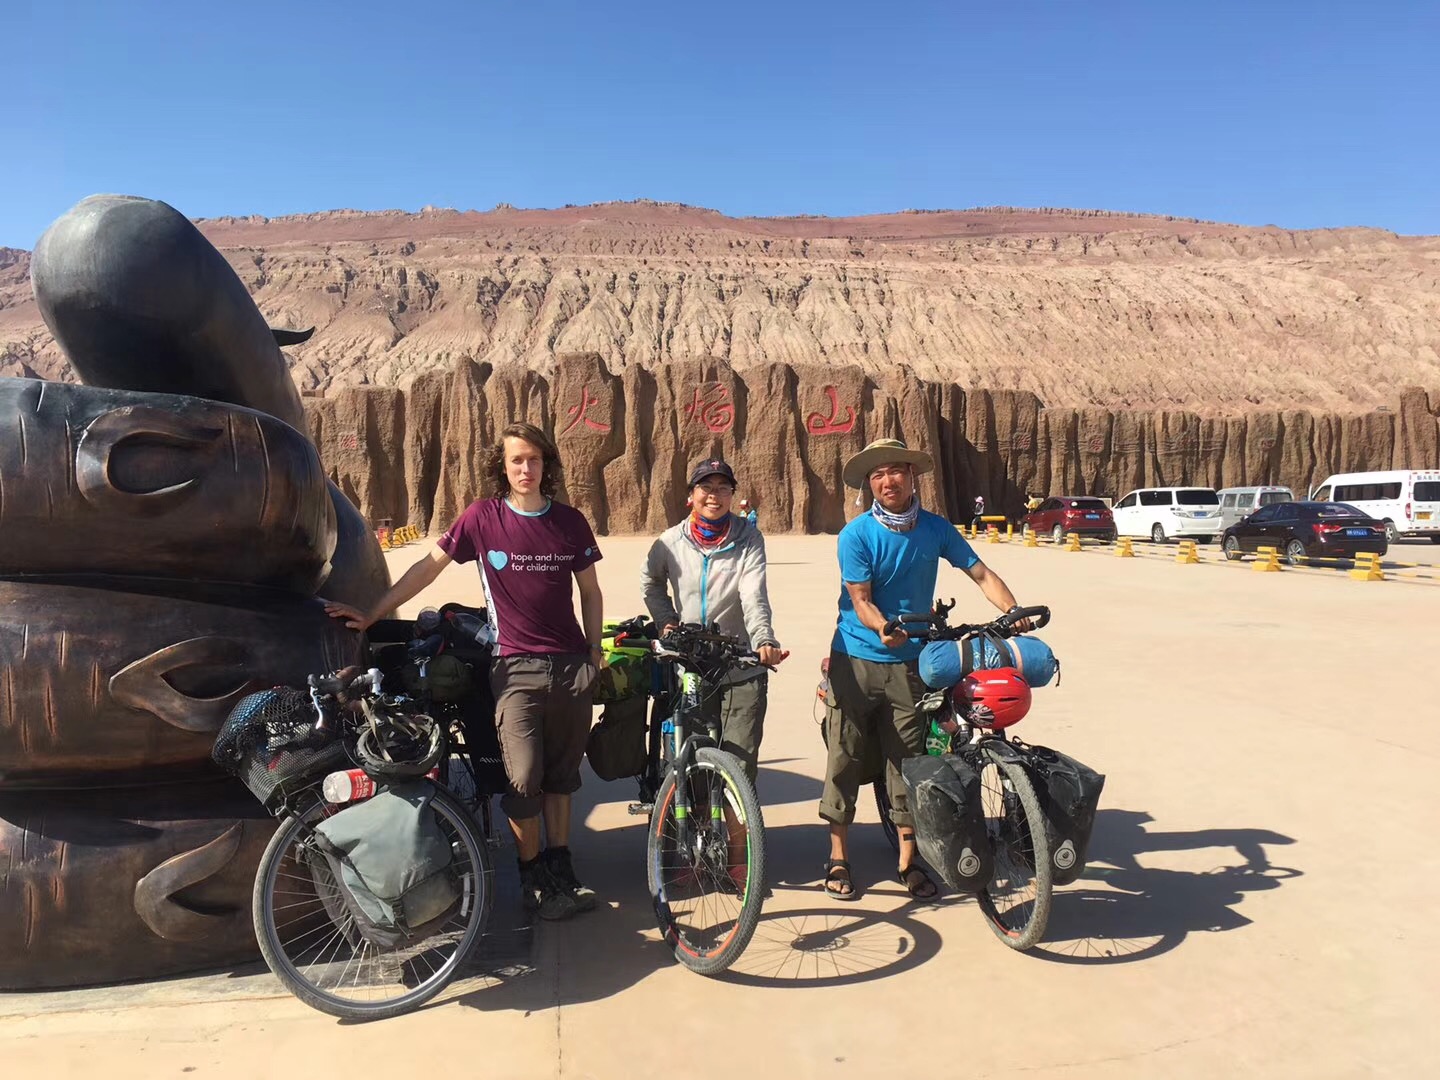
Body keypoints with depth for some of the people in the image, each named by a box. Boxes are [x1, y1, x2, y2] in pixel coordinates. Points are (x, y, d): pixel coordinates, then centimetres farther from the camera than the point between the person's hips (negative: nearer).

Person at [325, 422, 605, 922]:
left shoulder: (570, 522, 3)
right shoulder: (482, 516, -3)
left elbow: (589, 591, 10)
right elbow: (429, 566, 3)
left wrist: (595, 651, 6)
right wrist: (372, 615, 3)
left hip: (570, 665, 2)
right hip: (515, 668, -2)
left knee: (561, 774, 12)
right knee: (523, 778, -5)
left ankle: (561, 872, 26)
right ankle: (534, 881, 14)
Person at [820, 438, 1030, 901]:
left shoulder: (936, 529, 0)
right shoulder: (856, 535, -10)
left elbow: (981, 573, 1)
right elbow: (860, 601, -14)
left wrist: (1013, 611, -15)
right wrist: (883, 629, -34)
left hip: (909, 662, 2)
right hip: (856, 659, -2)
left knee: (907, 759, 8)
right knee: (844, 757, 3)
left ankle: (909, 861, 22)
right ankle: (838, 857, 18)